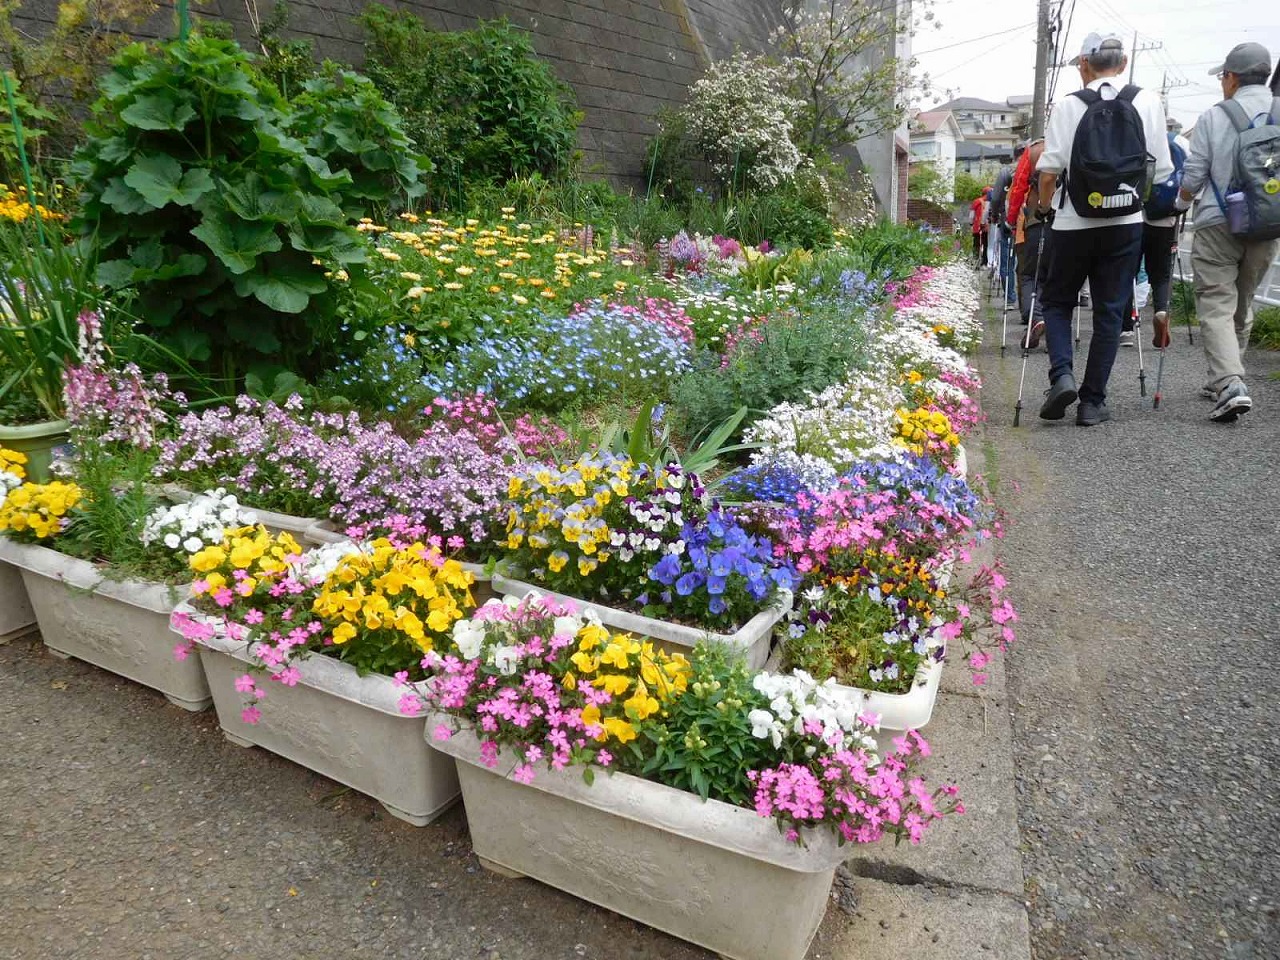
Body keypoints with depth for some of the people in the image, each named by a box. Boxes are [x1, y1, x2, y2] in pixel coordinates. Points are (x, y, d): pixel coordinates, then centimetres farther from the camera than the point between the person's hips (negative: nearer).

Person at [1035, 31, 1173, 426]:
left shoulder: (1069, 105, -3)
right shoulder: (1147, 102, 4)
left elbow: (1049, 170, -7)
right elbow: (1161, 169, 4)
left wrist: (1043, 206, 10)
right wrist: (1141, 198, 20)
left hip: (1073, 224, -2)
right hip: (1126, 223, 2)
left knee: (1057, 301, 14)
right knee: (1109, 311, 6)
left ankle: (1061, 375, -9)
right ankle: (1092, 402, 7)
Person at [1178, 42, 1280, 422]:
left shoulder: (1213, 117, -4)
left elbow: (1192, 175, -3)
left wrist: (1184, 200, 18)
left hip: (1218, 224, -4)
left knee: (1216, 306, -6)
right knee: (1242, 306, 17)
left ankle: (1231, 385, -23)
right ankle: (1222, 379, 28)